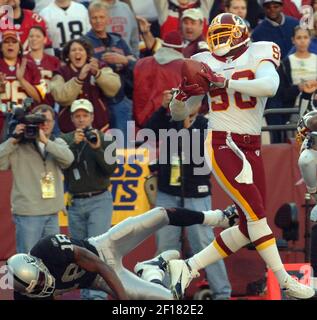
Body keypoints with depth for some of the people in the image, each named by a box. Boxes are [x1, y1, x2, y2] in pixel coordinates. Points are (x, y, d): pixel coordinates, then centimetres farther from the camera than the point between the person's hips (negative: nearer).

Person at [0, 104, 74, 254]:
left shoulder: (58, 144, 12)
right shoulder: (20, 147, -1)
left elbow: (68, 158, -9)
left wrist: (45, 141, -17)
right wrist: (13, 140, -14)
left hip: (52, 213, 5)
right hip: (28, 213, -5)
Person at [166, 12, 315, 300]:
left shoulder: (258, 55, 3)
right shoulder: (206, 65, 7)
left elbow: (270, 85, -21)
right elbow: (179, 114, 13)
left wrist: (223, 82, -27)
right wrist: (182, 94, -10)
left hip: (251, 148, 3)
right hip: (221, 145, -3)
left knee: (249, 227, 2)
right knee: (256, 214, -15)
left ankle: (188, 267, 11)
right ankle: (285, 282, -13)